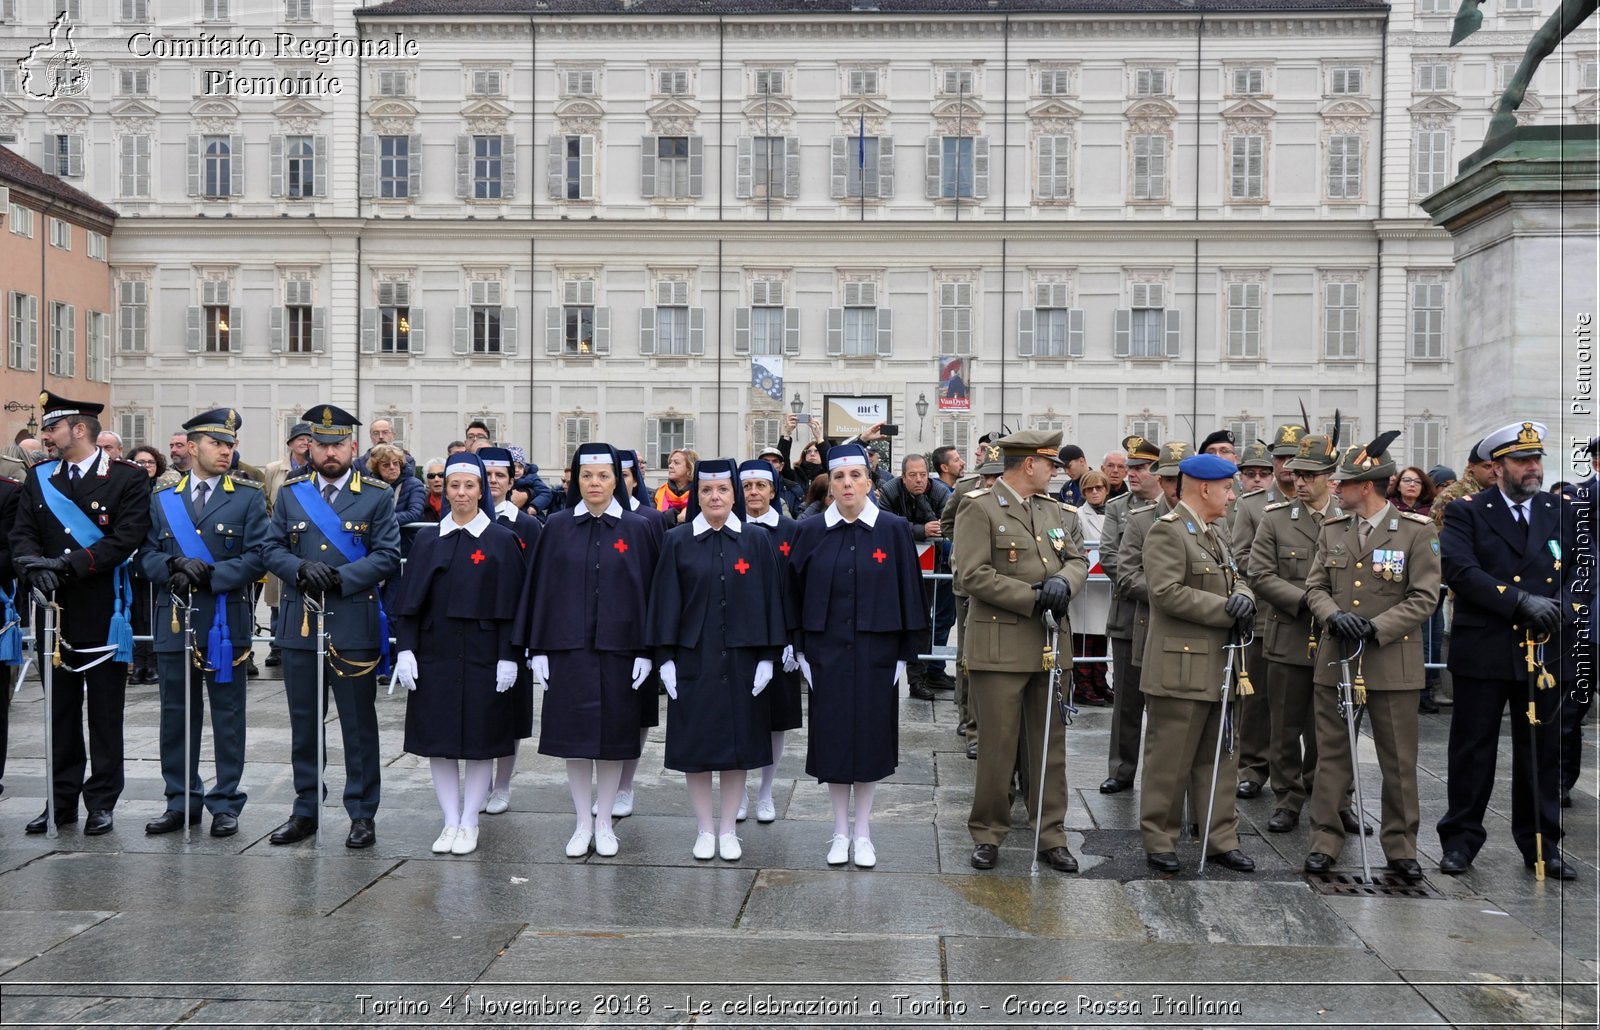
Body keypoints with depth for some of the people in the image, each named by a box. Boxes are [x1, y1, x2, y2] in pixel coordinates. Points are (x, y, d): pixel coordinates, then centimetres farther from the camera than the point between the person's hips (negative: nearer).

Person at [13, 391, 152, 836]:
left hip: (103, 616, -4)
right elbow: (21, 533, 4)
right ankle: (62, 799, 20)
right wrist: (35, 567, -18)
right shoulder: (38, 479, 12)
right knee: (60, 712, 11)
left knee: (105, 713, 3)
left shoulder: (129, 478, -4)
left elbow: (126, 538, -14)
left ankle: (102, 801, 11)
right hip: (55, 615, 5)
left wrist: (66, 564, -21)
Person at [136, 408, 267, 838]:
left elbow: (257, 557, -7)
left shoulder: (249, 498, 2)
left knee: (227, 714, 3)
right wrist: (175, 566, -13)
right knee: (176, 715, 9)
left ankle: (225, 804, 12)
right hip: (174, 622, 3)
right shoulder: (162, 500, 11)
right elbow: (147, 556, 7)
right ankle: (181, 801, 21)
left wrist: (208, 574, -16)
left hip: (226, 622, -3)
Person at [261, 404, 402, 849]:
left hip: (354, 626, -3)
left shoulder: (376, 496, 1)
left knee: (359, 724, 3)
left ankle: (362, 815, 13)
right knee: (303, 724, 11)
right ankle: (306, 809, 24)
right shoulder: (290, 492, 9)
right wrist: (301, 569, -14)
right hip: (298, 625, 3)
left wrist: (340, 577, -17)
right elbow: (272, 549, 7)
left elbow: (388, 556, -5)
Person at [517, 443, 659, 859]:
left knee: (612, 736, 6)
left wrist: (646, 650, -4)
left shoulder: (638, 529, 1)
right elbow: (541, 588, 4)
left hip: (617, 648, -1)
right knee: (575, 736, 5)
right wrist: (537, 649, 0)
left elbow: (649, 590, 1)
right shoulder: (557, 528, 3)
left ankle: (604, 823, 19)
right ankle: (583, 823, 18)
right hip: (568, 647, 1)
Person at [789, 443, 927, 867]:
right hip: (827, 652, 1)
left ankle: (863, 833, 19)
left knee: (870, 736, 6)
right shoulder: (810, 532, 1)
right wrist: (800, 649, 0)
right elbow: (796, 594, 4)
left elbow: (908, 592, 0)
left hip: (875, 652, -1)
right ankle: (841, 831, 20)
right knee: (833, 737, 6)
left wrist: (905, 653, -3)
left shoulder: (894, 530, -3)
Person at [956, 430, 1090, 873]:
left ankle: (1051, 836, 20)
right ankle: (987, 834, 16)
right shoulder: (979, 507, -7)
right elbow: (973, 575, -15)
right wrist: (1033, 598, -15)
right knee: (998, 746, 1)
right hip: (1001, 648, -6)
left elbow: (1077, 559, 14)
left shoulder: (1052, 508, 15)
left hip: (1050, 645, 6)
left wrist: (1064, 581, -10)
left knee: (1050, 745, 11)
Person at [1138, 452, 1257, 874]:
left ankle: (1221, 840, 22)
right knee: (1170, 760, 0)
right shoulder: (1167, 532, -12)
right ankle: (1158, 841, 12)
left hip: (1218, 666, 9)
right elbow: (1167, 592, -22)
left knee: (1219, 758, 14)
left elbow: (1237, 580, 18)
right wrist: (1226, 609, -18)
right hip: (1181, 668, -9)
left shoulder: (1217, 534, 17)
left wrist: (1243, 597, -6)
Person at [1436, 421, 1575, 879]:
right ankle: (1461, 839, 18)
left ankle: (1540, 842, 22)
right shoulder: (1465, 512, -1)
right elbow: (1460, 571, -14)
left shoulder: (1562, 511, 9)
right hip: (1482, 652, -2)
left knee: (1542, 751, 10)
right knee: (1472, 750, 6)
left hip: (1543, 651, 3)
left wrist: (1559, 610, -15)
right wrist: (1521, 601, -21)